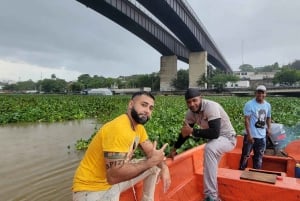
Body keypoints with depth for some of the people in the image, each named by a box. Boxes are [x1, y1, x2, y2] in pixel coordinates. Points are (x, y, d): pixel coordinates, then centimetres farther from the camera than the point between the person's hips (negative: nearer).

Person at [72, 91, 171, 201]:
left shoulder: (138, 126, -1)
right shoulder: (119, 128, -29)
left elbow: (151, 151, 8)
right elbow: (114, 175, -32)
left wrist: (164, 167, -13)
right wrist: (151, 161, -23)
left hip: (116, 177, 9)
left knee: (156, 165, 8)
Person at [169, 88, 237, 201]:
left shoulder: (211, 107, -30)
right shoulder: (190, 113, -8)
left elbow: (215, 133, -39)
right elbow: (185, 131, 5)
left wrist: (192, 131, -32)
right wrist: (175, 149, 7)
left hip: (227, 138, -8)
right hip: (215, 140, 8)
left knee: (209, 148, -35)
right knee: (209, 167, 14)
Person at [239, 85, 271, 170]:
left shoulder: (268, 105, 5)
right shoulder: (249, 104, -12)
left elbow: (268, 118, 19)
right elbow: (247, 120, -15)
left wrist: (269, 128, 4)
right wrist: (249, 134, -20)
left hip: (262, 136, 5)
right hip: (251, 135, -5)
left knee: (259, 157, 16)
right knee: (245, 156, 4)